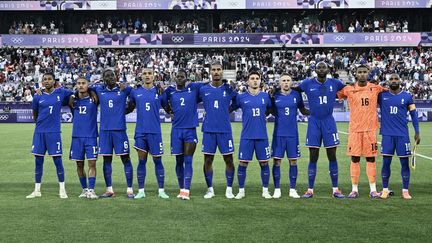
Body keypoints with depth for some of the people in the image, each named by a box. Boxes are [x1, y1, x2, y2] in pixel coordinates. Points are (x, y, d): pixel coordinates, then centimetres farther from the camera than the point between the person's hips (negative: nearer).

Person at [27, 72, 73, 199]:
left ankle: (62, 189, 9)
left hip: (54, 132, -2)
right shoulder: (38, 96, 5)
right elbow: (35, 114, 17)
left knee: (57, 160, -2)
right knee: (38, 161, 6)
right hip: (39, 132, 2)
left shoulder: (61, 93, 1)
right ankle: (37, 190, 15)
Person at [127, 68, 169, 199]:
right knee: (141, 161, 5)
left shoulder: (159, 91, 2)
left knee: (157, 161, 4)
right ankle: (141, 191, 12)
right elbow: (129, 108, 17)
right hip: (140, 132, 1)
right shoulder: (135, 92, 6)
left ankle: (161, 190, 12)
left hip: (155, 132, -1)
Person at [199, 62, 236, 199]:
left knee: (229, 159, 2)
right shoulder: (203, 89, 4)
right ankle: (210, 189, 15)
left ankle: (229, 189, 14)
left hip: (225, 130, -1)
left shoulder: (229, 89, 1)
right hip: (208, 130, 1)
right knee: (208, 160, 3)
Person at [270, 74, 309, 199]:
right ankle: (277, 189, 10)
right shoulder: (275, 96, 1)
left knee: (293, 161, 5)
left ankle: (292, 190, 14)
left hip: (293, 134, 1)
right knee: (276, 161, 0)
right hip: (278, 134, -1)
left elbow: (303, 111, 12)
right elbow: (270, 111, 8)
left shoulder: (297, 95, 2)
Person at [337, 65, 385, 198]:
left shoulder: (376, 88, 5)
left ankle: (373, 190, 10)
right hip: (354, 129, 0)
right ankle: (354, 189, 9)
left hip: (370, 128, 1)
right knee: (355, 159, 2)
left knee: (371, 158, 3)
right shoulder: (348, 89, 2)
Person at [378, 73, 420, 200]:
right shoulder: (381, 95, 5)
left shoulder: (407, 97, 4)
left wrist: (417, 132, 3)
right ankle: (385, 189, 12)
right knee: (386, 162, 2)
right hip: (387, 135, 0)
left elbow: (413, 114, 8)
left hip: (403, 135, 0)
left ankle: (405, 190, 10)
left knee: (404, 162, 2)